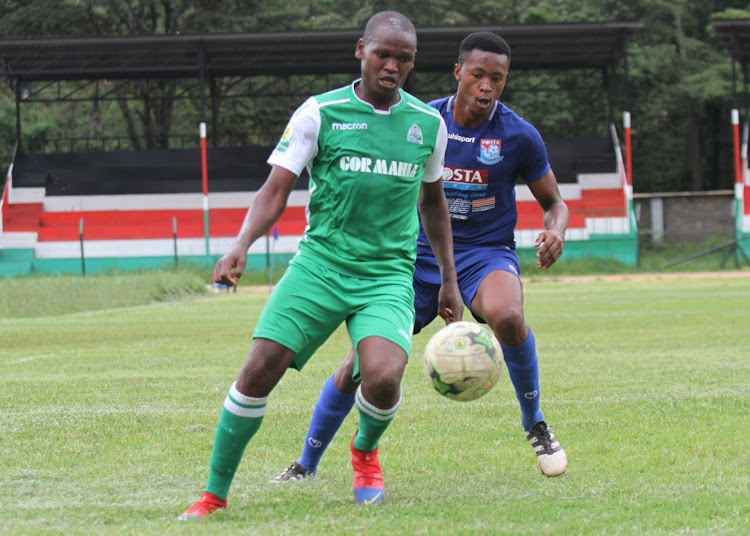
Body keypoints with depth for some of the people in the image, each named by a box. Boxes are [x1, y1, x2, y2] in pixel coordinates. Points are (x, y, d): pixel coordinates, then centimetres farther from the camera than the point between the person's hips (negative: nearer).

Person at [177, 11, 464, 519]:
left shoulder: (429, 124, 8)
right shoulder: (319, 113, -1)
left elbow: (433, 200, 23)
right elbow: (275, 191, -3)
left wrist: (449, 280, 24)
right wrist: (242, 245, -21)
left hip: (388, 275, 1)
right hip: (321, 263, -1)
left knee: (383, 378, -24)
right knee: (259, 370, -13)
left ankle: (365, 452, 13)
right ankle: (214, 496, 2)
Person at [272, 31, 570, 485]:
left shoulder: (518, 136, -7)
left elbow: (554, 201, 5)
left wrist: (556, 231, -17)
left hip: (486, 253, -2)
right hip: (421, 256, 2)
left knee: (506, 315, -38)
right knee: (360, 364, -6)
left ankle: (536, 426, -14)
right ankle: (307, 464, 15)